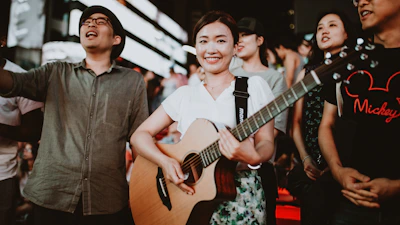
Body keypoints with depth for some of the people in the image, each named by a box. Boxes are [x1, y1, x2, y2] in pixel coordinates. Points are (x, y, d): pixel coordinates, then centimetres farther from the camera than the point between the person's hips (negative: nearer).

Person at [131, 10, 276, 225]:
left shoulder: (254, 86, -1)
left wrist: (254, 157, -26)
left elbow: (266, 142, -3)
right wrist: (165, 161, -15)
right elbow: (140, 135, 3)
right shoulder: (184, 95, 5)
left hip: (241, 198, -2)